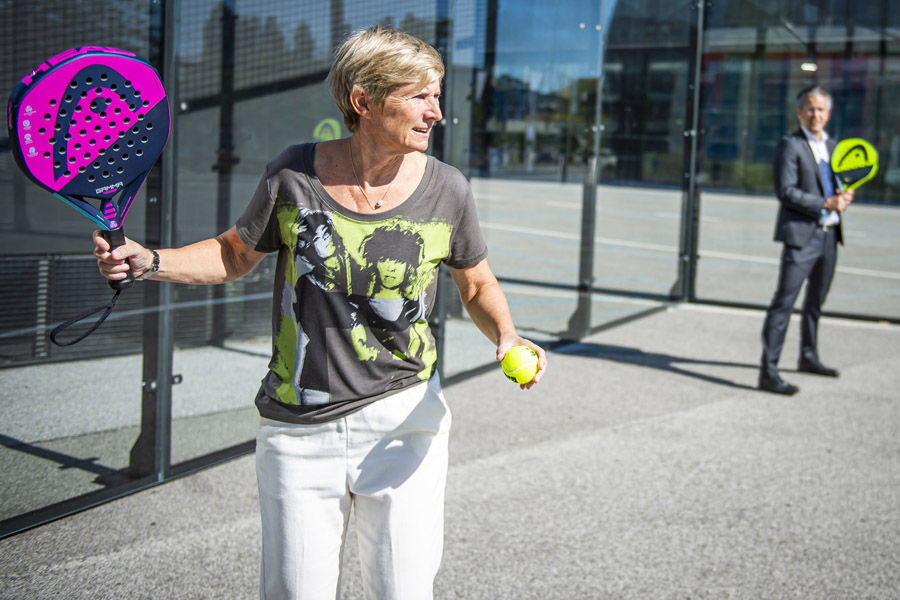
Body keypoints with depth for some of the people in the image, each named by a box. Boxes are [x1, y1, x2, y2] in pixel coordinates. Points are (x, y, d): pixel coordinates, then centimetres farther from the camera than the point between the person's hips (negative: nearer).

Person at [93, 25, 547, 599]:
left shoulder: (446, 190, -5)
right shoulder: (294, 175, -7)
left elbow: (478, 284, 9)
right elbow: (235, 254, 9)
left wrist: (507, 336, -11)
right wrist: (151, 261, -6)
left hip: (403, 421, 0)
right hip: (298, 431, 0)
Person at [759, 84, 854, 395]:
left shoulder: (833, 146, 16)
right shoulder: (790, 145, -6)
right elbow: (786, 191, -14)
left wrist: (844, 196, -1)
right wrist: (825, 205, -19)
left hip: (829, 234, 8)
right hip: (801, 235, -8)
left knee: (815, 301, 19)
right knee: (784, 301, -11)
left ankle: (808, 357, 35)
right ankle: (768, 371, -12)